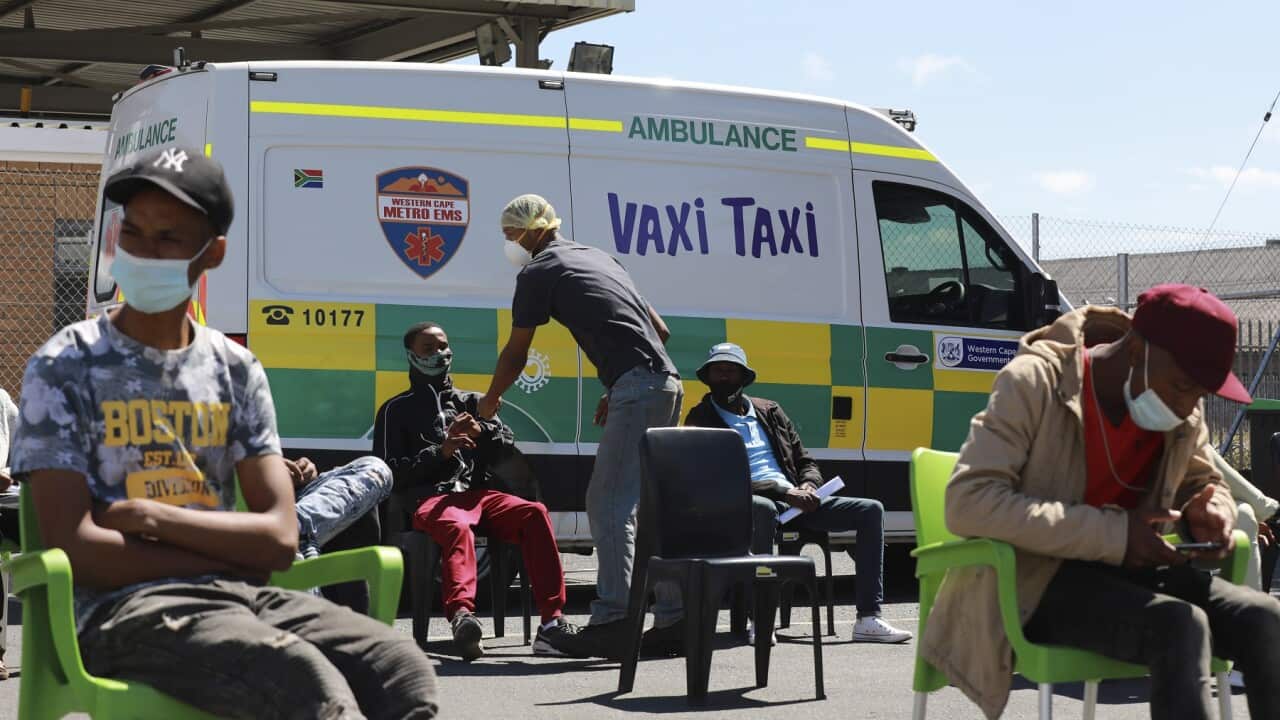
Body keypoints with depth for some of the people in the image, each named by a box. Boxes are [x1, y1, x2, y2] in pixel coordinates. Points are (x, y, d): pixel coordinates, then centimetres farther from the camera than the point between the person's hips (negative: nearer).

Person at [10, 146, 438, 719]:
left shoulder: (236, 371, 15)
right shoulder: (65, 367, 3)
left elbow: (280, 537, 5)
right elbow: (73, 547, -8)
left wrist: (151, 517, -7)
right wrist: (224, 555, -5)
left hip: (238, 595, 5)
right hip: (123, 610, -5)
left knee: (402, 668, -23)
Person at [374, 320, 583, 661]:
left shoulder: (470, 402, 30)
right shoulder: (397, 410, 18)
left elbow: (507, 443, 19)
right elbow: (391, 472, 6)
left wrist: (482, 431, -3)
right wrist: (440, 451, -6)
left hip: (479, 491, 4)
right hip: (431, 497, -4)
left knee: (534, 513, -28)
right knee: (457, 527, -41)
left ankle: (552, 622, -37)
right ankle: (462, 617, -67)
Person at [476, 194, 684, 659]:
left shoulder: (539, 272, 1)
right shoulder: (597, 257, 26)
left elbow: (515, 355, 9)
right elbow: (660, 328, 26)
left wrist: (489, 402, 26)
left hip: (637, 389, -9)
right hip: (667, 383, 9)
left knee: (609, 505, -10)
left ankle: (612, 621, -17)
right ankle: (673, 621, 11)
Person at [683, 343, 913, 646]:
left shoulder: (770, 412, 23)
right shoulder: (702, 420, 4)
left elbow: (806, 462, 25)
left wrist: (808, 487, -1)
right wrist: (783, 493, -18)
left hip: (796, 501, 7)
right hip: (749, 501, -6)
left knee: (870, 510, -9)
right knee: (763, 508, -44)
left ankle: (868, 619, -17)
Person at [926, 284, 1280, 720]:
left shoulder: (1184, 415, 4)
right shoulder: (1036, 382, -15)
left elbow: (1205, 483, 23)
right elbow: (968, 503, -24)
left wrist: (1210, 512, -6)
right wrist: (1112, 534, -28)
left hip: (1127, 569, 6)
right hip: (1034, 583, -6)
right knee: (1179, 627, -33)